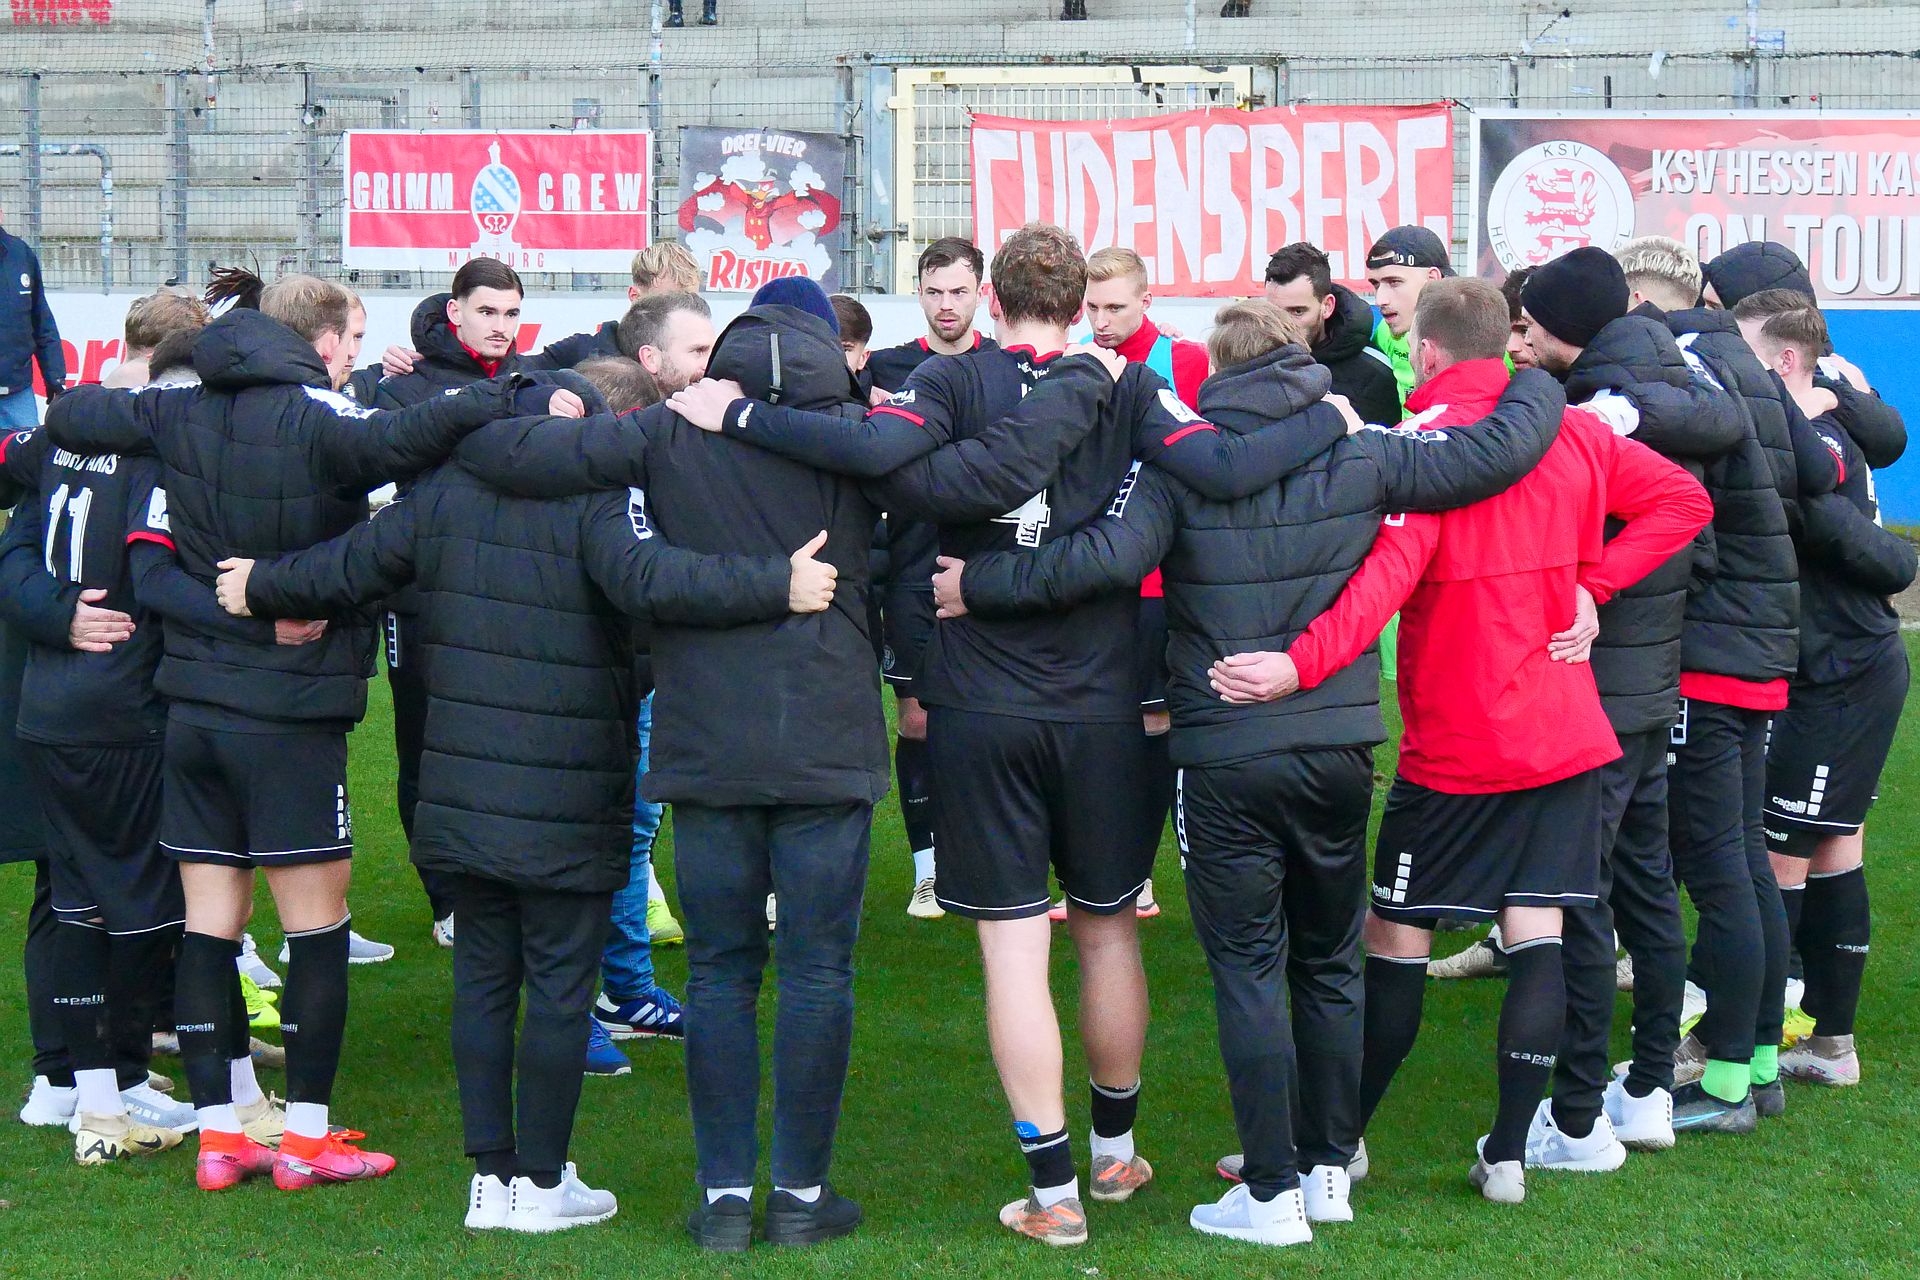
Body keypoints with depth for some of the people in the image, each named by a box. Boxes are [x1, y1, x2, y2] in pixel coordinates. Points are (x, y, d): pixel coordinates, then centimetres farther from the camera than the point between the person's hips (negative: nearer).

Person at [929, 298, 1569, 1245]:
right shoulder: (1360, 457, 0)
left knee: (1248, 970, 2)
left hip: (1227, 758, -3)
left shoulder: (1180, 463, -7)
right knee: (1329, 962, 17)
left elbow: (1110, 558, -20)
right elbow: (1494, 453, 0)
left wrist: (977, 586, -10)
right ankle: (1329, 1168, 24)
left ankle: (1272, 1192, 3)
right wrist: (1541, 387, 21)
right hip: (1340, 748, 3)